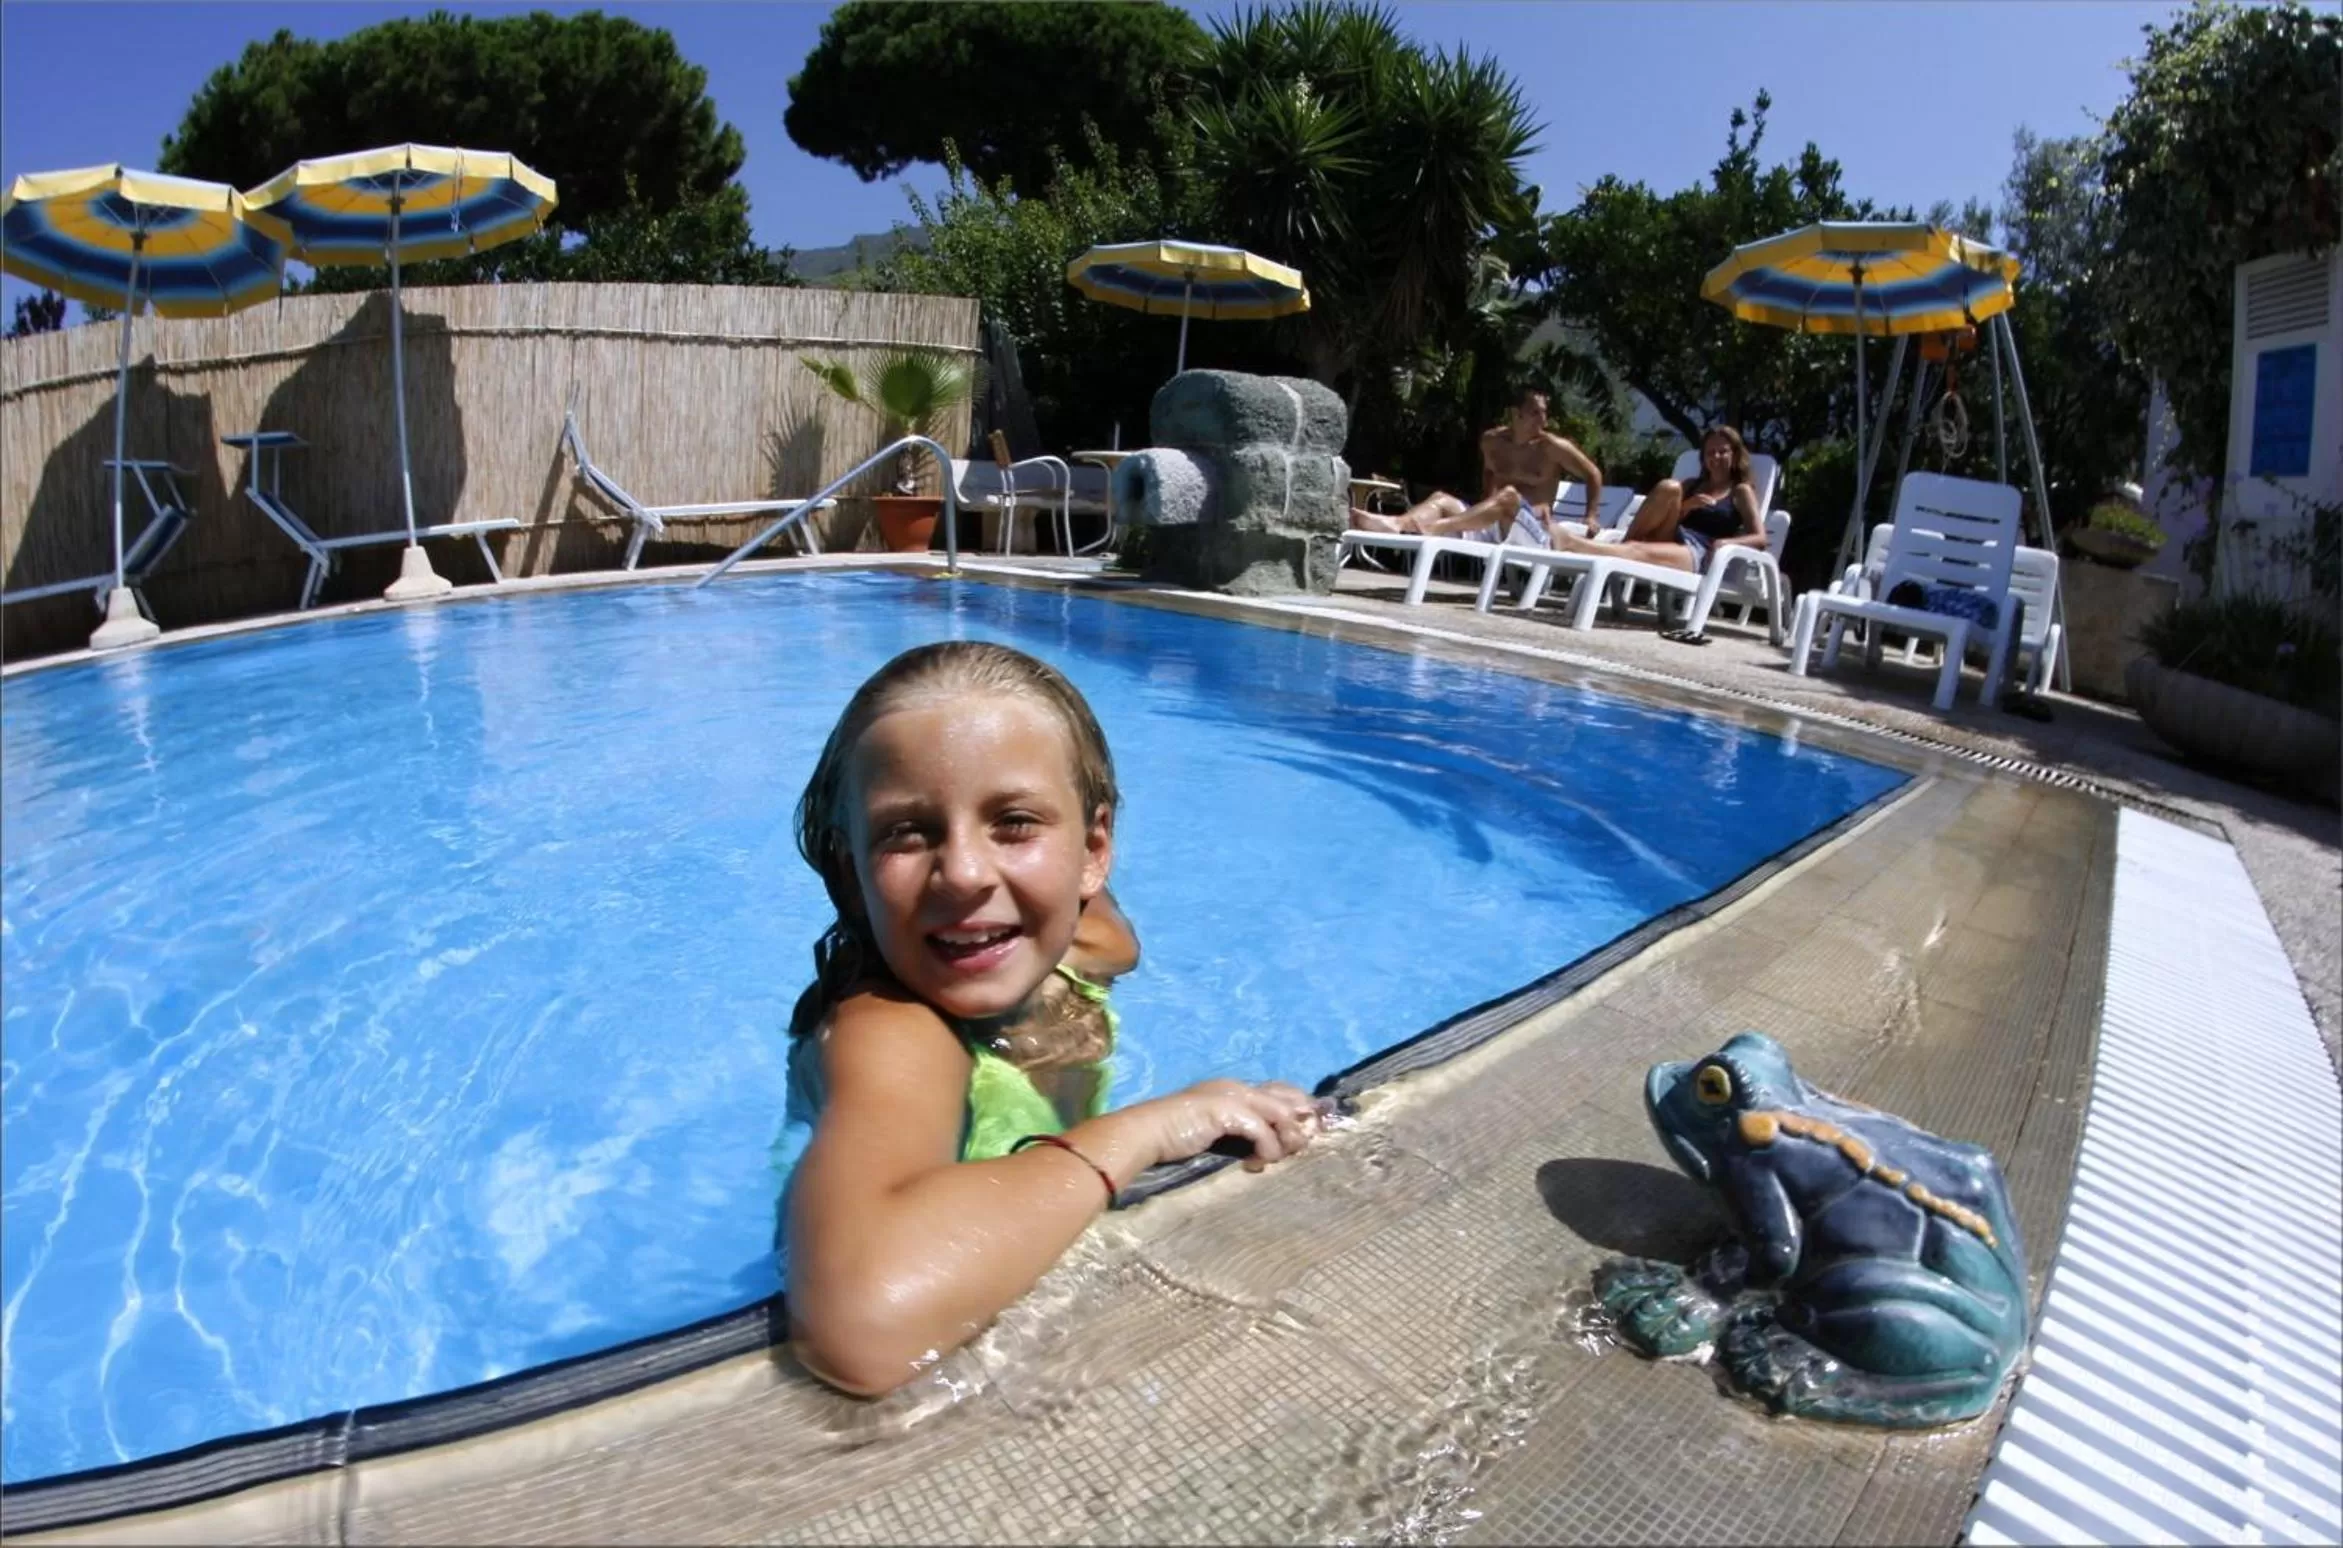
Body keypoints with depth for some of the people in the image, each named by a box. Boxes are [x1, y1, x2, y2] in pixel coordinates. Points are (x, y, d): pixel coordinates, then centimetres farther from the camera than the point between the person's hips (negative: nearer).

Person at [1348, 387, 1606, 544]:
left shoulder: (1552, 447, -2)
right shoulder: (1491, 440, 10)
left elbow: (1593, 475, 4)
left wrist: (1592, 517, -1)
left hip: (1534, 533, -5)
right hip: (1493, 525, 5)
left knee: (1509, 495, -36)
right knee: (1441, 498, -15)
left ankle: (1437, 528, -56)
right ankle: (1394, 523, -49)